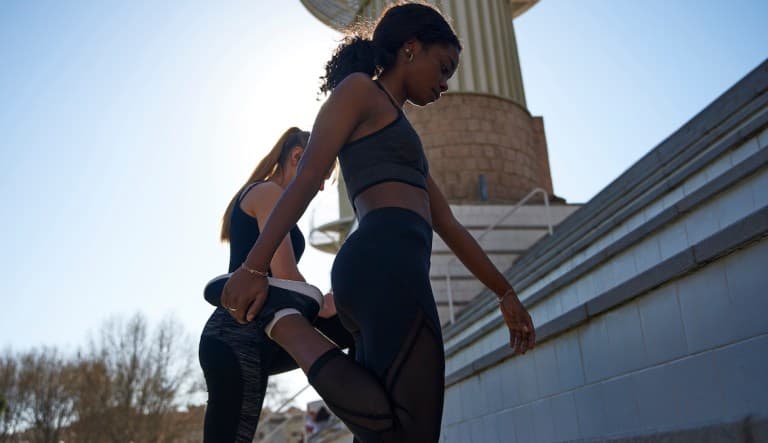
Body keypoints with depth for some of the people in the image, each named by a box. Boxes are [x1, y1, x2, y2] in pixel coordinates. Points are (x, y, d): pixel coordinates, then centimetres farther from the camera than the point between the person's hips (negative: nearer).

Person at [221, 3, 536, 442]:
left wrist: (506, 293, 30)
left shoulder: (401, 132, 34)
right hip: (384, 261, -9)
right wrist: (254, 268, -13)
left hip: (391, 266, 9)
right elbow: (307, 177, -4)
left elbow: (449, 225, 32)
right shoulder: (360, 89, 9)